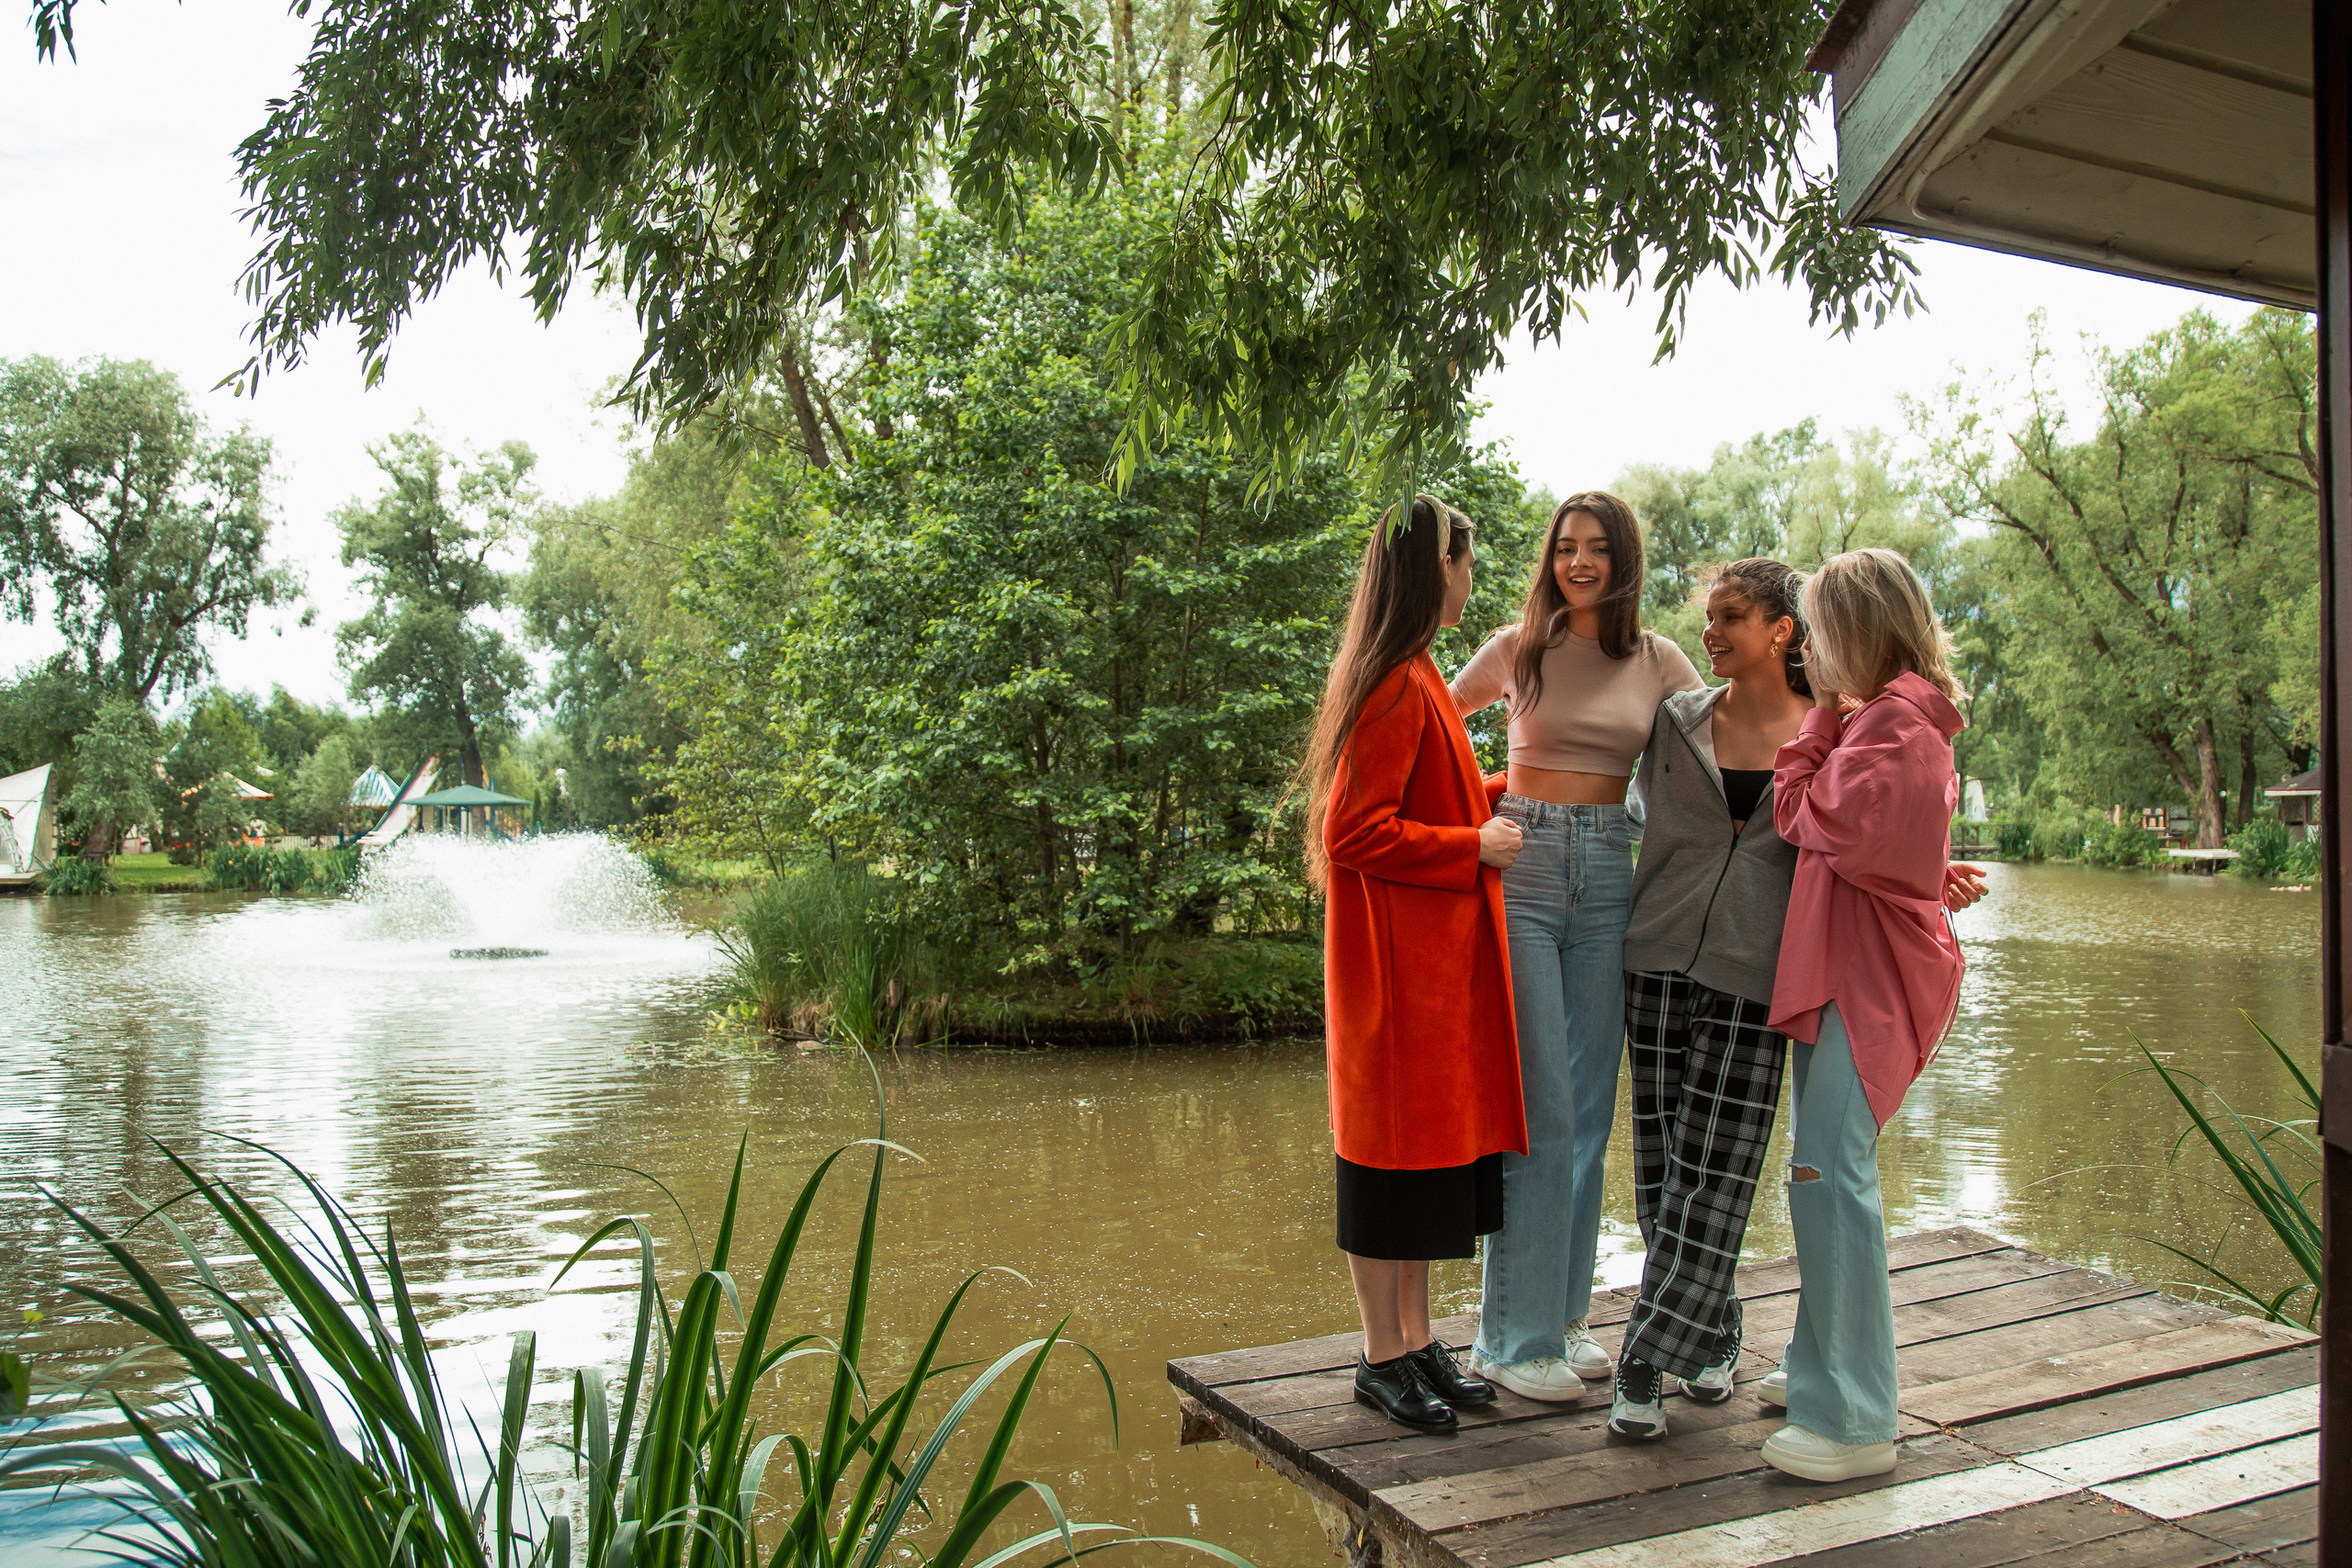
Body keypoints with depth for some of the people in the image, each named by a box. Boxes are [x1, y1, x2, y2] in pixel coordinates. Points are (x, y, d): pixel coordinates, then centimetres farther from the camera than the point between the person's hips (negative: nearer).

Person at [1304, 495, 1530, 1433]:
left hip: (1439, 957, 10)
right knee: (1395, 1150, 1)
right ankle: (1383, 1357, 14)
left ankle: (1416, 1339, 26)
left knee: (1438, 1145, 14)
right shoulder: (1398, 689, -18)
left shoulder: (1412, 680, 15)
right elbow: (1354, 832, -22)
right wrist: (1477, 847, -15)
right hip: (1399, 962, -10)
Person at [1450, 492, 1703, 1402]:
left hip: (1608, 874, 4)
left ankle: (1565, 1313, 22)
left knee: (1589, 1105, 9)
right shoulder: (1518, 648, 3)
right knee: (1538, 1104, -7)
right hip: (1520, 865, -3)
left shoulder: (1658, 662, 9)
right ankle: (1513, 1336, 3)